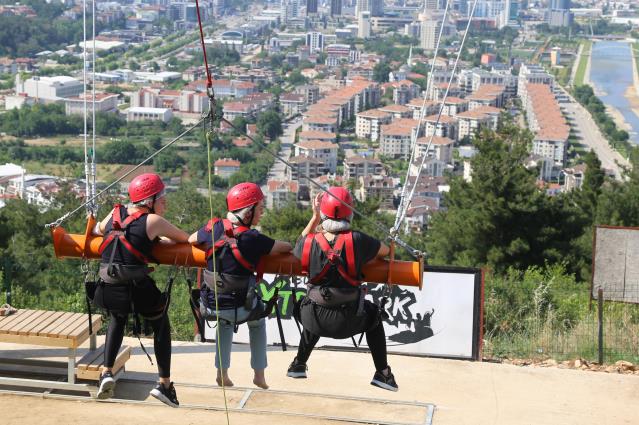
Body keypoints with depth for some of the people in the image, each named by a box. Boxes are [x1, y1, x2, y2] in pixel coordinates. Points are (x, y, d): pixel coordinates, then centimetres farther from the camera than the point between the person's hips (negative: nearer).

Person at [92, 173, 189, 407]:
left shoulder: (115, 213, 11)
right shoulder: (153, 221, -3)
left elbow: (97, 230, 31)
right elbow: (185, 238, 8)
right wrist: (159, 238, 26)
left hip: (109, 289, 5)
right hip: (137, 289, -4)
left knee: (117, 319, 35)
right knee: (161, 325, 22)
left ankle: (107, 372, 19)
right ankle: (164, 384, 20)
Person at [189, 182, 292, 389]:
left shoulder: (214, 228, -6)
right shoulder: (253, 239, -20)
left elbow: (190, 239, 14)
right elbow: (287, 247, -9)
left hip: (211, 306, 4)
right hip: (240, 308, -4)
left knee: (225, 321, 38)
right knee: (258, 320, 31)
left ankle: (222, 372, 32)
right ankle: (259, 374, 31)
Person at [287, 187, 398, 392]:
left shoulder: (309, 242, -11)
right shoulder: (357, 240, -17)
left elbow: (299, 247, 16)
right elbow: (385, 251, 3)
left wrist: (314, 218, 13)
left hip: (316, 320, 2)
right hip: (348, 322, -2)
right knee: (373, 314, 29)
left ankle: (298, 365, 44)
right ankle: (382, 373, 27)